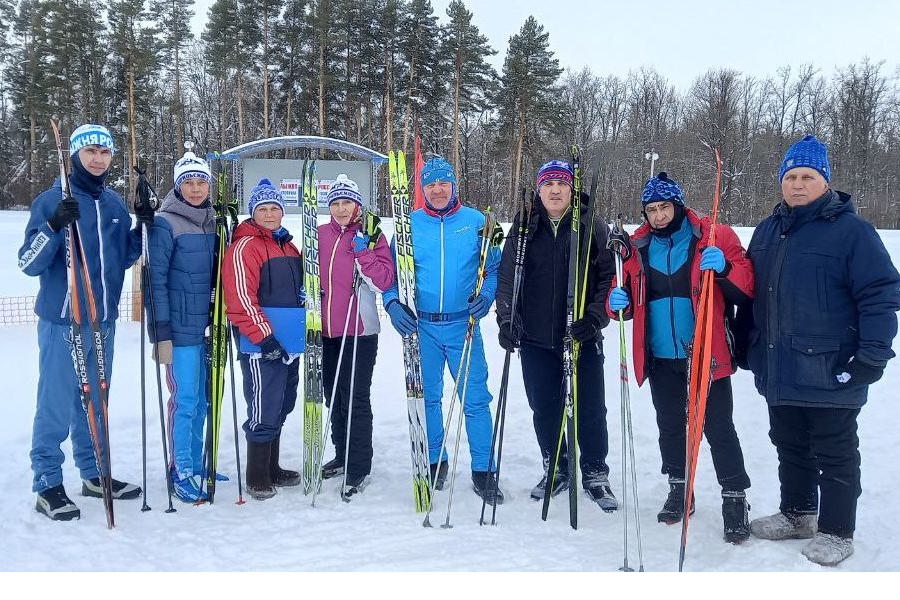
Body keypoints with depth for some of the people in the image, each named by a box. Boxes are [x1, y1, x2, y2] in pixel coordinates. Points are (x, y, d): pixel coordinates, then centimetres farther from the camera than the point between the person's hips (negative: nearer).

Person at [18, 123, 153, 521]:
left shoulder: (115, 204, 10)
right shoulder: (51, 201, -6)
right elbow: (29, 264, -11)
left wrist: (142, 227, 2)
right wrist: (54, 225, -26)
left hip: (104, 321, 6)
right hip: (62, 322, -5)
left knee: (95, 403, 15)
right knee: (56, 406, -3)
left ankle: (94, 474, 27)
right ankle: (47, 484, 9)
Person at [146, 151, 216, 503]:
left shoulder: (213, 222, 11)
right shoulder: (165, 223, -8)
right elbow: (155, 279, -11)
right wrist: (161, 331, -15)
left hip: (207, 325, 6)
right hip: (180, 327, -6)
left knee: (202, 399, 12)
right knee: (185, 399, -3)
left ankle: (195, 466, 25)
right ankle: (181, 471, 10)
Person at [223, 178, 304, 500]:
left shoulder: (289, 247, 18)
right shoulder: (244, 247, -9)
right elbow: (241, 298, -17)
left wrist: (306, 330, 20)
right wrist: (264, 335, -20)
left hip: (290, 344, 9)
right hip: (262, 347, -8)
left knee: (281, 409, 16)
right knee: (263, 412, -4)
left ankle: (272, 469, 28)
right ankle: (257, 479, 8)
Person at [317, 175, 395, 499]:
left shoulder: (371, 236, -5)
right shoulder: (320, 235, 8)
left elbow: (384, 281, -15)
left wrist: (364, 250, -21)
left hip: (359, 331, -6)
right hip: (326, 330, 6)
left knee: (355, 399, -5)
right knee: (334, 396, 16)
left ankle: (358, 467, 5)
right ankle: (342, 455, 32)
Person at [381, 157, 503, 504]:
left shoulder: (476, 221, 2)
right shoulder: (409, 224, 4)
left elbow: (495, 266, 6)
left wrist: (486, 294, -12)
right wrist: (392, 302, -9)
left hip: (463, 324, -1)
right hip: (421, 325, 1)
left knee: (475, 399, -2)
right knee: (427, 397, 12)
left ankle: (483, 472, 8)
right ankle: (434, 462, 28)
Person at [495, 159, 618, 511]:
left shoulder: (592, 228, 1)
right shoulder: (524, 229, 5)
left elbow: (608, 278, -1)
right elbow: (506, 277, 6)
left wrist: (595, 318, -12)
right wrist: (507, 320, -3)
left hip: (581, 337, -2)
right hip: (535, 338, 2)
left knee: (590, 409, 4)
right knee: (544, 409, 11)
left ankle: (595, 474, 22)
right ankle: (555, 470, 29)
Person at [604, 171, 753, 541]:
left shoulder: (715, 236, -5)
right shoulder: (637, 247, 6)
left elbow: (746, 290, -8)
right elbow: (627, 299, 15)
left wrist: (725, 268, -27)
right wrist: (619, 302, -9)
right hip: (661, 358, 4)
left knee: (718, 428, 1)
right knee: (669, 426, 16)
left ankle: (735, 497, 14)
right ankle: (678, 488, 33)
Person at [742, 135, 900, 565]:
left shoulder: (850, 230, -10)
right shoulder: (767, 231, 11)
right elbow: (750, 292, 19)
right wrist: (745, 343, 18)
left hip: (830, 372, -6)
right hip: (778, 370, 7)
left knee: (834, 455, 6)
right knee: (789, 446, 19)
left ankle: (836, 532, 20)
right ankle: (796, 513, 36)